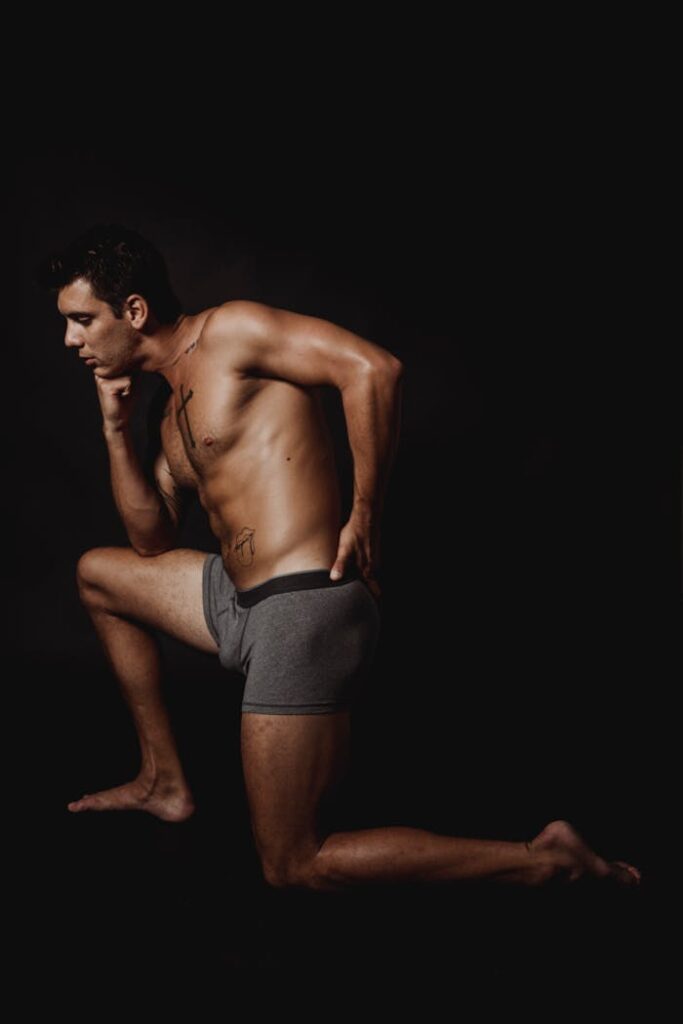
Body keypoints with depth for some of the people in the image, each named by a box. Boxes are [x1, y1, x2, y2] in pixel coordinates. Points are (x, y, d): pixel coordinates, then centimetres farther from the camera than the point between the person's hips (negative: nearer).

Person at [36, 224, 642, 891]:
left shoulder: (228, 330, -7)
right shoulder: (173, 408, 20)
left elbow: (372, 368, -19)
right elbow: (152, 541, 20)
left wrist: (365, 512, -15)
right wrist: (115, 428, 13)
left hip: (305, 609, -10)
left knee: (294, 868, -4)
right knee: (97, 574, 27)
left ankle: (546, 860, 2)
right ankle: (165, 781, 28)